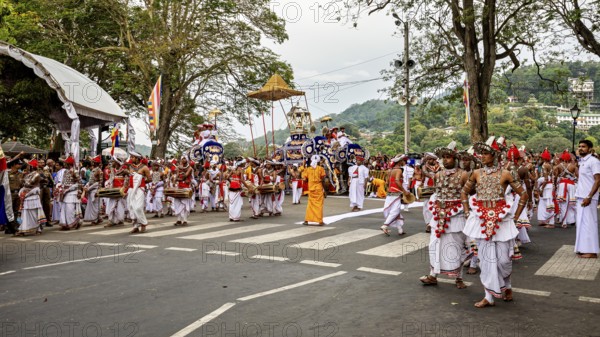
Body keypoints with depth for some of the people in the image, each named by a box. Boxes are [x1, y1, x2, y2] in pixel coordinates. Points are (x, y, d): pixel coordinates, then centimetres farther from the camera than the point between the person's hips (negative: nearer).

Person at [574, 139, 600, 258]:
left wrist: (589, 197, -22)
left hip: (588, 197, -8)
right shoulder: (582, 161, 15)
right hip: (581, 196, 8)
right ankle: (584, 248, 16)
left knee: (589, 223, -6)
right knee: (581, 222, 10)